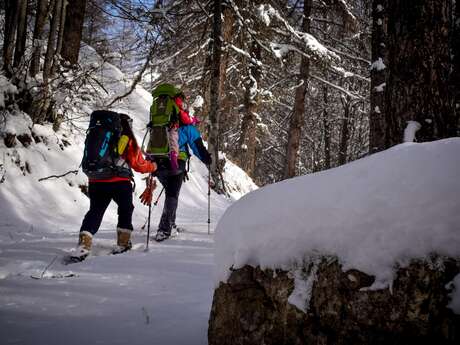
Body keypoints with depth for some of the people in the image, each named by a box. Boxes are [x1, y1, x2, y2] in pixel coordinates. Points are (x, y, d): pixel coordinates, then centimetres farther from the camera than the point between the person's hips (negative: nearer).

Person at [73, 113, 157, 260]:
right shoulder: (128, 140, 4)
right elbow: (138, 164, 6)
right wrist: (152, 166, 23)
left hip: (96, 181, 3)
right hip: (120, 182, -3)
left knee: (95, 211, 6)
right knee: (126, 210, 18)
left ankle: (83, 244, -11)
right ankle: (123, 243, 17)